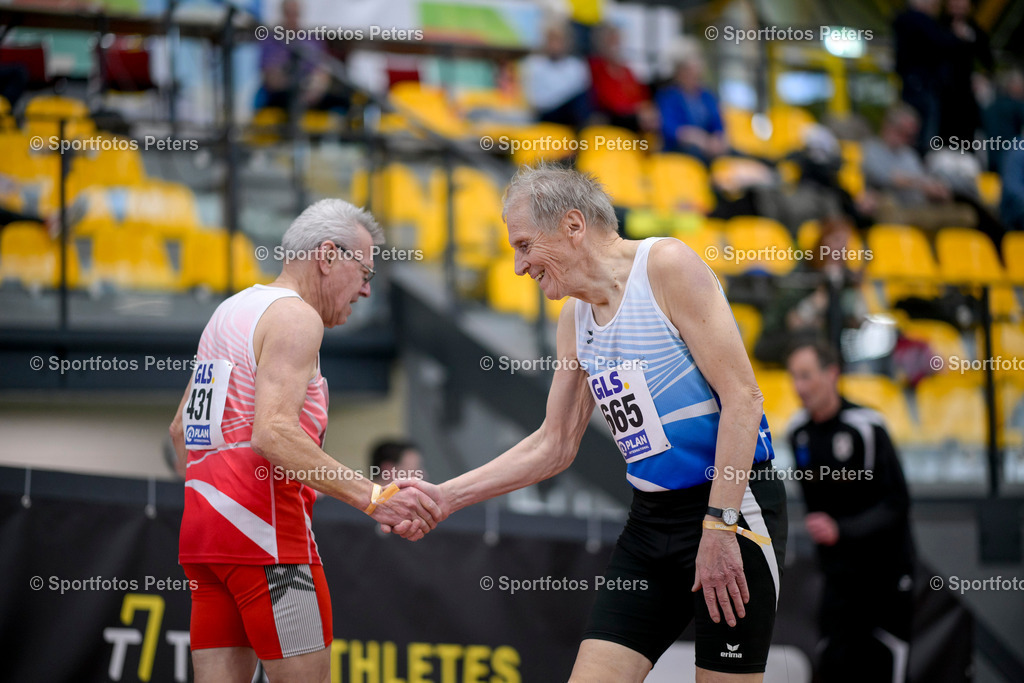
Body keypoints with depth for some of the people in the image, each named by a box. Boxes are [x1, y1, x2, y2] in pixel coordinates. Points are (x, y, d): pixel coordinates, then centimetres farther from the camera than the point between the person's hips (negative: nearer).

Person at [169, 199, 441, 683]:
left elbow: (181, 429, 29)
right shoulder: (294, 317, -8)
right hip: (266, 522, -9)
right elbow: (273, 433, -23)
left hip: (202, 519, 9)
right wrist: (372, 498, -27)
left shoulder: (229, 312, 22)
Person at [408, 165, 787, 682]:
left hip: (733, 505, -7)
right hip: (650, 519, 7)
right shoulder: (575, 318, 14)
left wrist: (719, 526, -22)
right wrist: (447, 497, 13)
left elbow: (741, 398, -17)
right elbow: (554, 446, 22)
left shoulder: (668, 266, -10)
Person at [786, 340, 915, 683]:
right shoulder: (798, 430, 4)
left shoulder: (867, 427, -16)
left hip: (885, 568, -5)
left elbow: (896, 505, -19)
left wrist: (840, 530, -29)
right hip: (840, 574, 5)